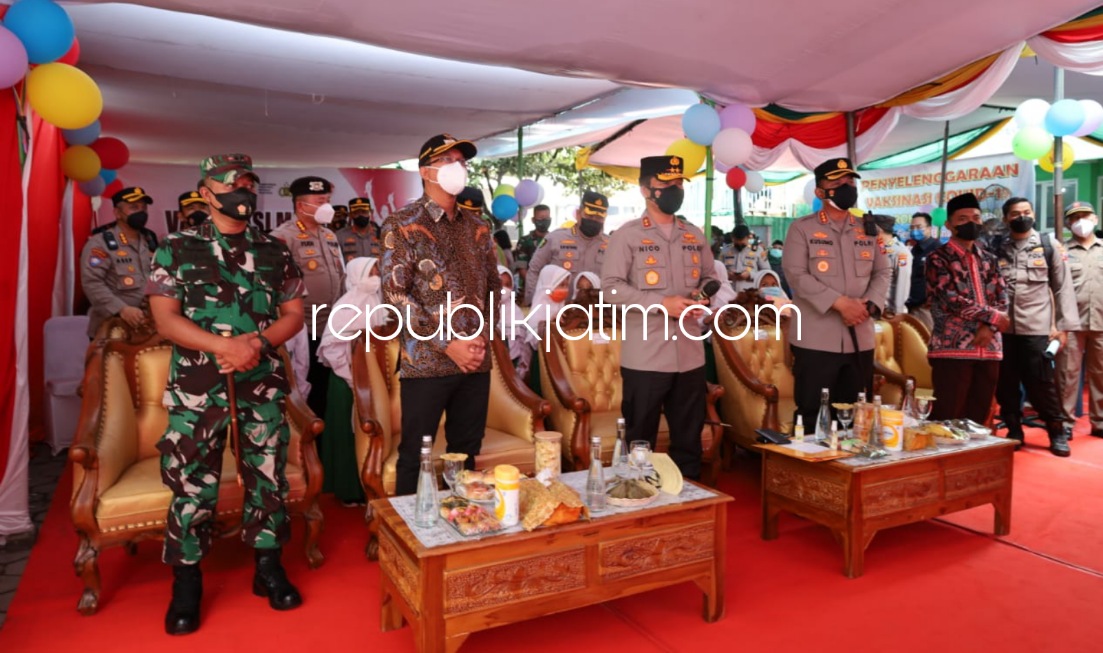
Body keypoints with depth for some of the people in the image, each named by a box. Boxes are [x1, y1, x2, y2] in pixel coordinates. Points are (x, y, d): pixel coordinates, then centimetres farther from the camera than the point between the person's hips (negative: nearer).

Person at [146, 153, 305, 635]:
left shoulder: (275, 252, 9)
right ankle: (187, 582, 20)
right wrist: (224, 346, -21)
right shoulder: (177, 249, 2)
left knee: (268, 476, 8)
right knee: (192, 483, 3)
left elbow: (294, 314, 7)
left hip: (263, 384, 2)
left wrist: (258, 342, -13)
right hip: (197, 386, -2)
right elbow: (165, 318, -6)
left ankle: (268, 567, 24)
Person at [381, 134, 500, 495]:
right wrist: (447, 344, -15)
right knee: (415, 456, 5)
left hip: (476, 361, 5)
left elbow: (493, 284, 16)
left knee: (466, 453, 14)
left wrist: (482, 334, 0)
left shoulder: (477, 226, 12)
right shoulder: (402, 224, -5)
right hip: (426, 362, -5)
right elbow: (395, 293, -12)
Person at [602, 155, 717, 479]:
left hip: (690, 354, 5)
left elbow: (711, 276, 21)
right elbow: (611, 286, -11)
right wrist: (661, 304, -18)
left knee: (689, 436, 16)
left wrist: (703, 293, -3)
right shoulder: (627, 235, -4)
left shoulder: (695, 236, 13)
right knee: (640, 440, 7)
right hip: (645, 357, -5)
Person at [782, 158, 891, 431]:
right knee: (812, 416, 0)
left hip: (860, 339, 5)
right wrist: (840, 303, -18)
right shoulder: (802, 228, -1)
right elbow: (796, 275, -11)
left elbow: (883, 272, 13)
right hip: (816, 339, -5)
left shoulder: (868, 231, 15)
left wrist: (870, 305, -8)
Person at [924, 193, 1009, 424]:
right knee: (947, 419, -5)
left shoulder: (989, 260, 17)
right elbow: (952, 300, -13)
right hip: (952, 349, -6)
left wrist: (989, 327, -9)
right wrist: (993, 317, -6)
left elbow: (1003, 300, 10)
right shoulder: (937, 259, -2)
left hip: (988, 349, 6)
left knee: (978, 418, 9)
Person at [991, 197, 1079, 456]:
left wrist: (1063, 326, -2)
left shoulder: (1050, 246, 6)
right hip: (1001, 327, 2)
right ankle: (1014, 431, 21)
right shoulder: (995, 248, 8)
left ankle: (1057, 432, 16)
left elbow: (1063, 287, 4)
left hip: (1036, 328, -1)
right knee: (1005, 384, 7)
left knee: (1040, 383, 0)